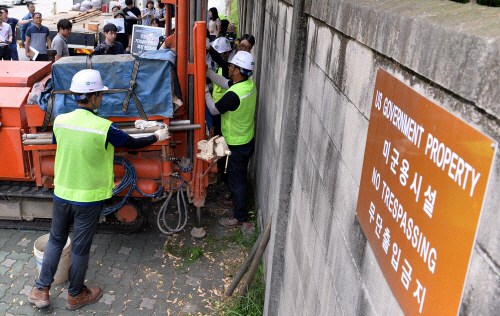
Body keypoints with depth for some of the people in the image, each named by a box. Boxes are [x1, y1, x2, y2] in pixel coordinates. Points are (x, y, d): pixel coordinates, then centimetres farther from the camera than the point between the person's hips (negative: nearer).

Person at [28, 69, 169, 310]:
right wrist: (157, 137, 12)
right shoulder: (104, 128, -22)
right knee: (80, 247, 12)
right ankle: (75, 296, 31)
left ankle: (41, 291, 30)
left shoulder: (60, 121, -8)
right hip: (88, 199, -4)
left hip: (61, 194, 5)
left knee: (56, 240, 23)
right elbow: (133, 144, -6)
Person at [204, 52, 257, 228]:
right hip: (247, 139, 9)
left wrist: (206, 93, -2)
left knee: (237, 178, 6)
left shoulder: (233, 94, -32)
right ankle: (236, 201, 47)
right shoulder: (250, 84, -4)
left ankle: (239, 217, 20)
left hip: (237, 145, -9)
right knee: (237, 175, 26)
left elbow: (214, 110, -17)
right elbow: (225, 83, 11)